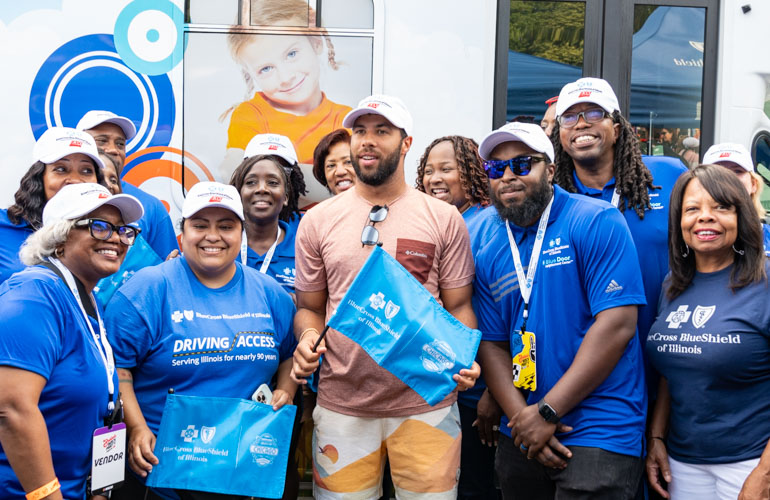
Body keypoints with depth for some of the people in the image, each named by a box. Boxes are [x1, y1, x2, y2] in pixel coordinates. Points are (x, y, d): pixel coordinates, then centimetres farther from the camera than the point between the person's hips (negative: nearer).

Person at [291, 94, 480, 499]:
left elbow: (458, 305, 5)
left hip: (426, 402, -1)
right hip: (341, 404, 1)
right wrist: (308, 338, -10)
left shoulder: (444, 219, 3)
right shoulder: (317, 221, 7)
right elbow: (309, 307, 12)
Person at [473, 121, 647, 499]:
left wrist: (547, 412, -15)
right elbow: (492, 345, 6)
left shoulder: (597, 223, -9)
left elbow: (617, 325, -16)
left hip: (600, 435, -5)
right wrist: (521, 418, -11)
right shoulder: (488, 254, 7)